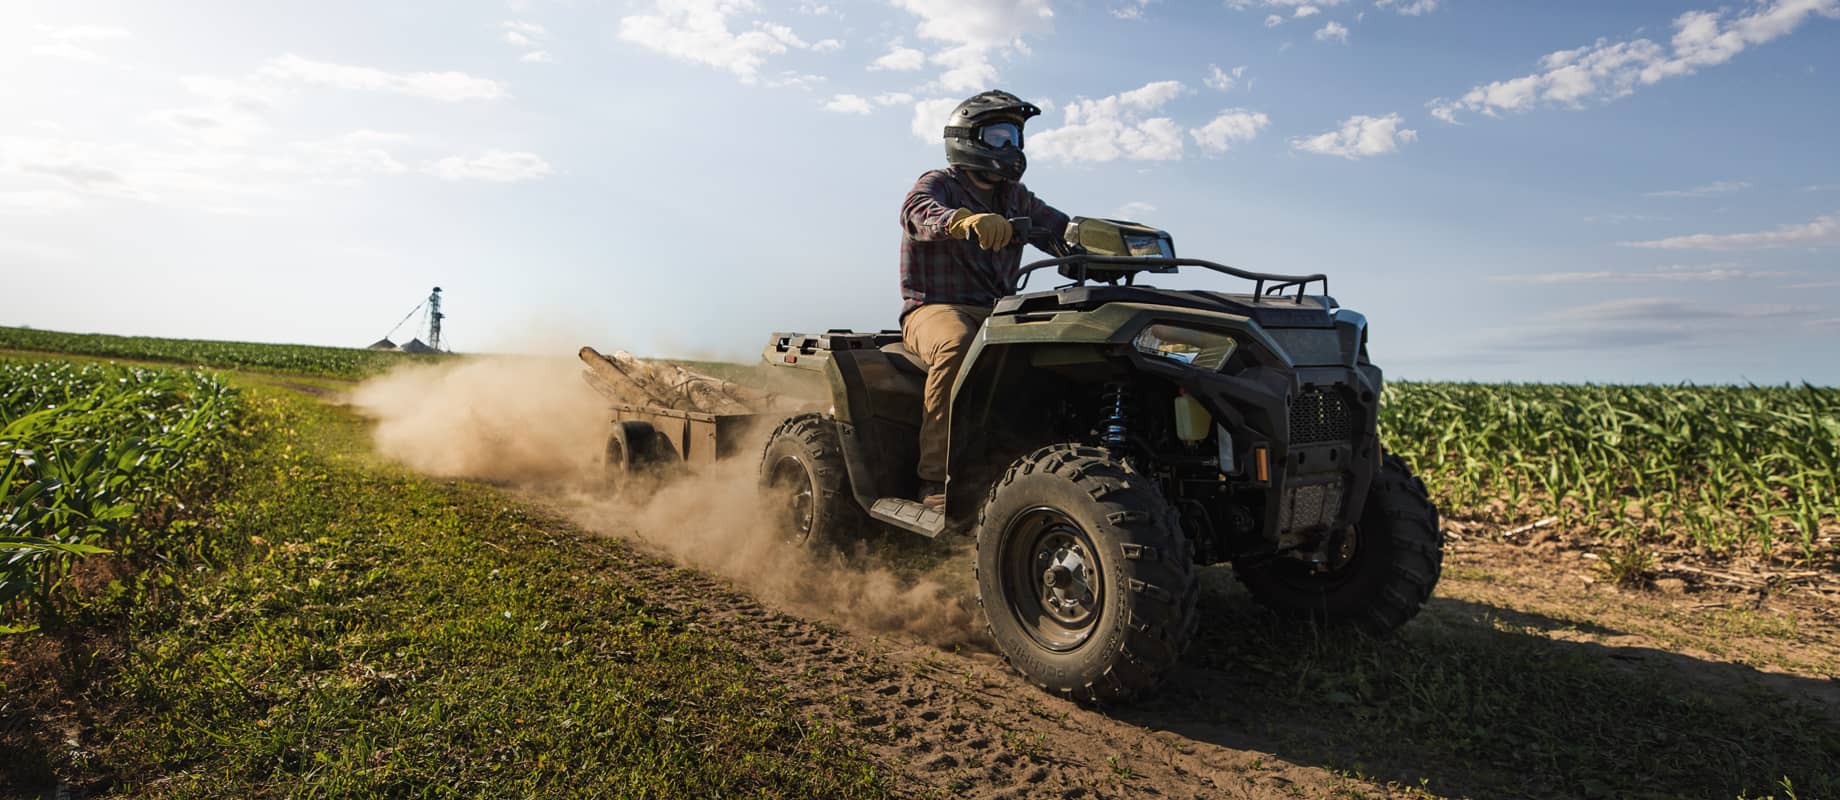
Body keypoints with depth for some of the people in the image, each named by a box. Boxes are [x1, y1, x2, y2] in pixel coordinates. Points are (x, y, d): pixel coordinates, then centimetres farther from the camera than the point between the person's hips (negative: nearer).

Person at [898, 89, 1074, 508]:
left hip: (998, 312, 6)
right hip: (935, 309, -5)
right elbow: (918, 212, -23)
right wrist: (965, 219, -46)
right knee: (956, 345, -39)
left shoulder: (1015, 199, 22)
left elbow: (1061, 230, 10)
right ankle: (937, 480, -35)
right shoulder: (938, 184, 1)